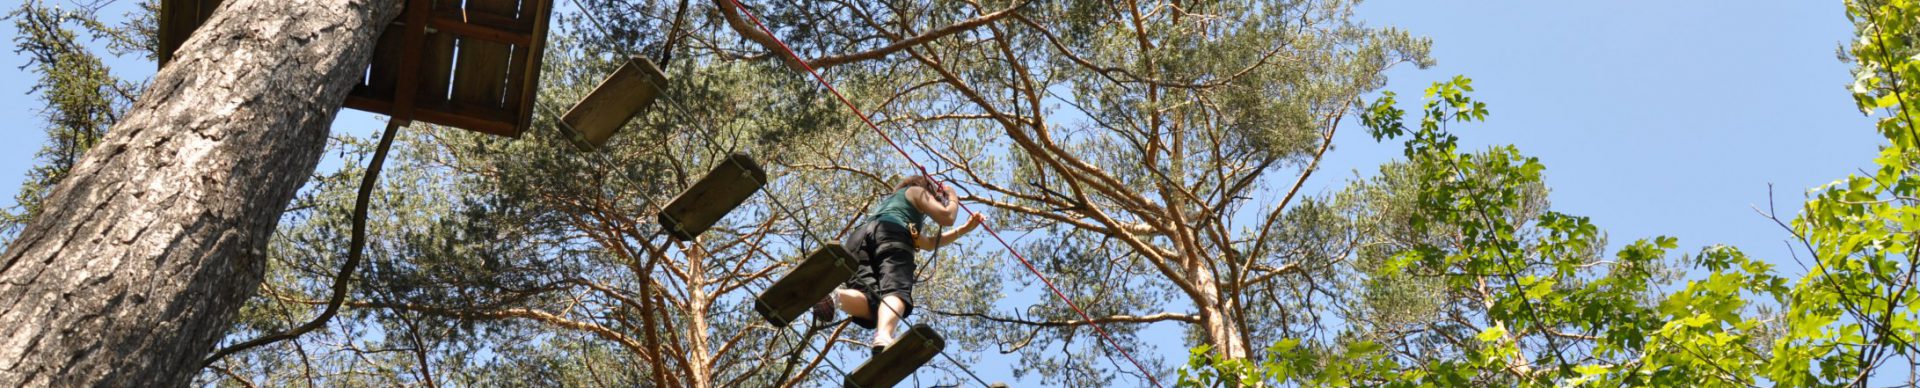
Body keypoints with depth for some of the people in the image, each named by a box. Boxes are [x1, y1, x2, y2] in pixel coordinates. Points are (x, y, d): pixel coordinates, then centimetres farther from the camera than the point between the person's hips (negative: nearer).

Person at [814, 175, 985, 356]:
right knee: (896, 289, -28)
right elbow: (946, 217, 20)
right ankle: (883, 337, -60)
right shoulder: (918, 191, 31)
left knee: (871, 301, -18)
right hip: (892, 235, -6)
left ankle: (835, 296, -52)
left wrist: (965, 229, 50)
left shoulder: (888, 201, 49)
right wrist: (952, 197, 42)